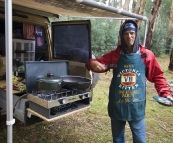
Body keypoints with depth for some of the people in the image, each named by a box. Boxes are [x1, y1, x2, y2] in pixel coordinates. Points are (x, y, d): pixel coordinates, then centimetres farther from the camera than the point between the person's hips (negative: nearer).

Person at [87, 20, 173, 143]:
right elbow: (98, 63, -3)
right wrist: (93, 63, -26)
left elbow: (157, 76, 2)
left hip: (137, 106, -1)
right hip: (117, 105, 1)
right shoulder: (114, 54, -1)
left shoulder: (147, 55, -3)